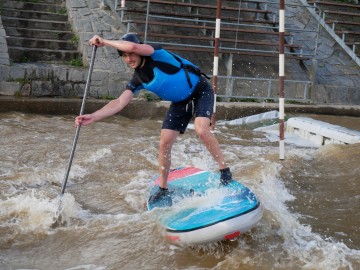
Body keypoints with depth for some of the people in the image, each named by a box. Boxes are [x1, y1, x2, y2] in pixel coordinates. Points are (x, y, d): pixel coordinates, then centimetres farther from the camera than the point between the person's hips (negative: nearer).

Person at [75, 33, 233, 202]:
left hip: (200, 91, -7)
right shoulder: (138, 79, -6)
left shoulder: (156, 54, -24)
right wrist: (92, 117, -20)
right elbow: (119, 103, -10)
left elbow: (132, 46, -43)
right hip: (180, 102, 7)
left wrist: (104, 42, -29)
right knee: (165, 143, -2)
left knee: (201, 130, -30)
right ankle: (163, 189, 14)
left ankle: (224, 170, -12)